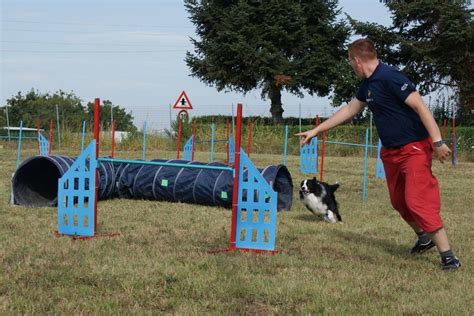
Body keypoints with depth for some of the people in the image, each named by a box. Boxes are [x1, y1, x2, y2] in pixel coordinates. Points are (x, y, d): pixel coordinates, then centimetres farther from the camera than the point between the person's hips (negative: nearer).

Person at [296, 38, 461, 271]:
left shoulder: (389, 77, -19)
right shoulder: (367, 84, 11)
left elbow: (420, 106, -24)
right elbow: (349, 110, 24)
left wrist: (437, 141, -29)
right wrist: (316, 131, 27)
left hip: (414, 149, -10)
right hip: (391, 151, 10)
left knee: (417, 201, -16)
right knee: (399, 201, 17)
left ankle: (447, 256, -11)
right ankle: (424, 238, 35)